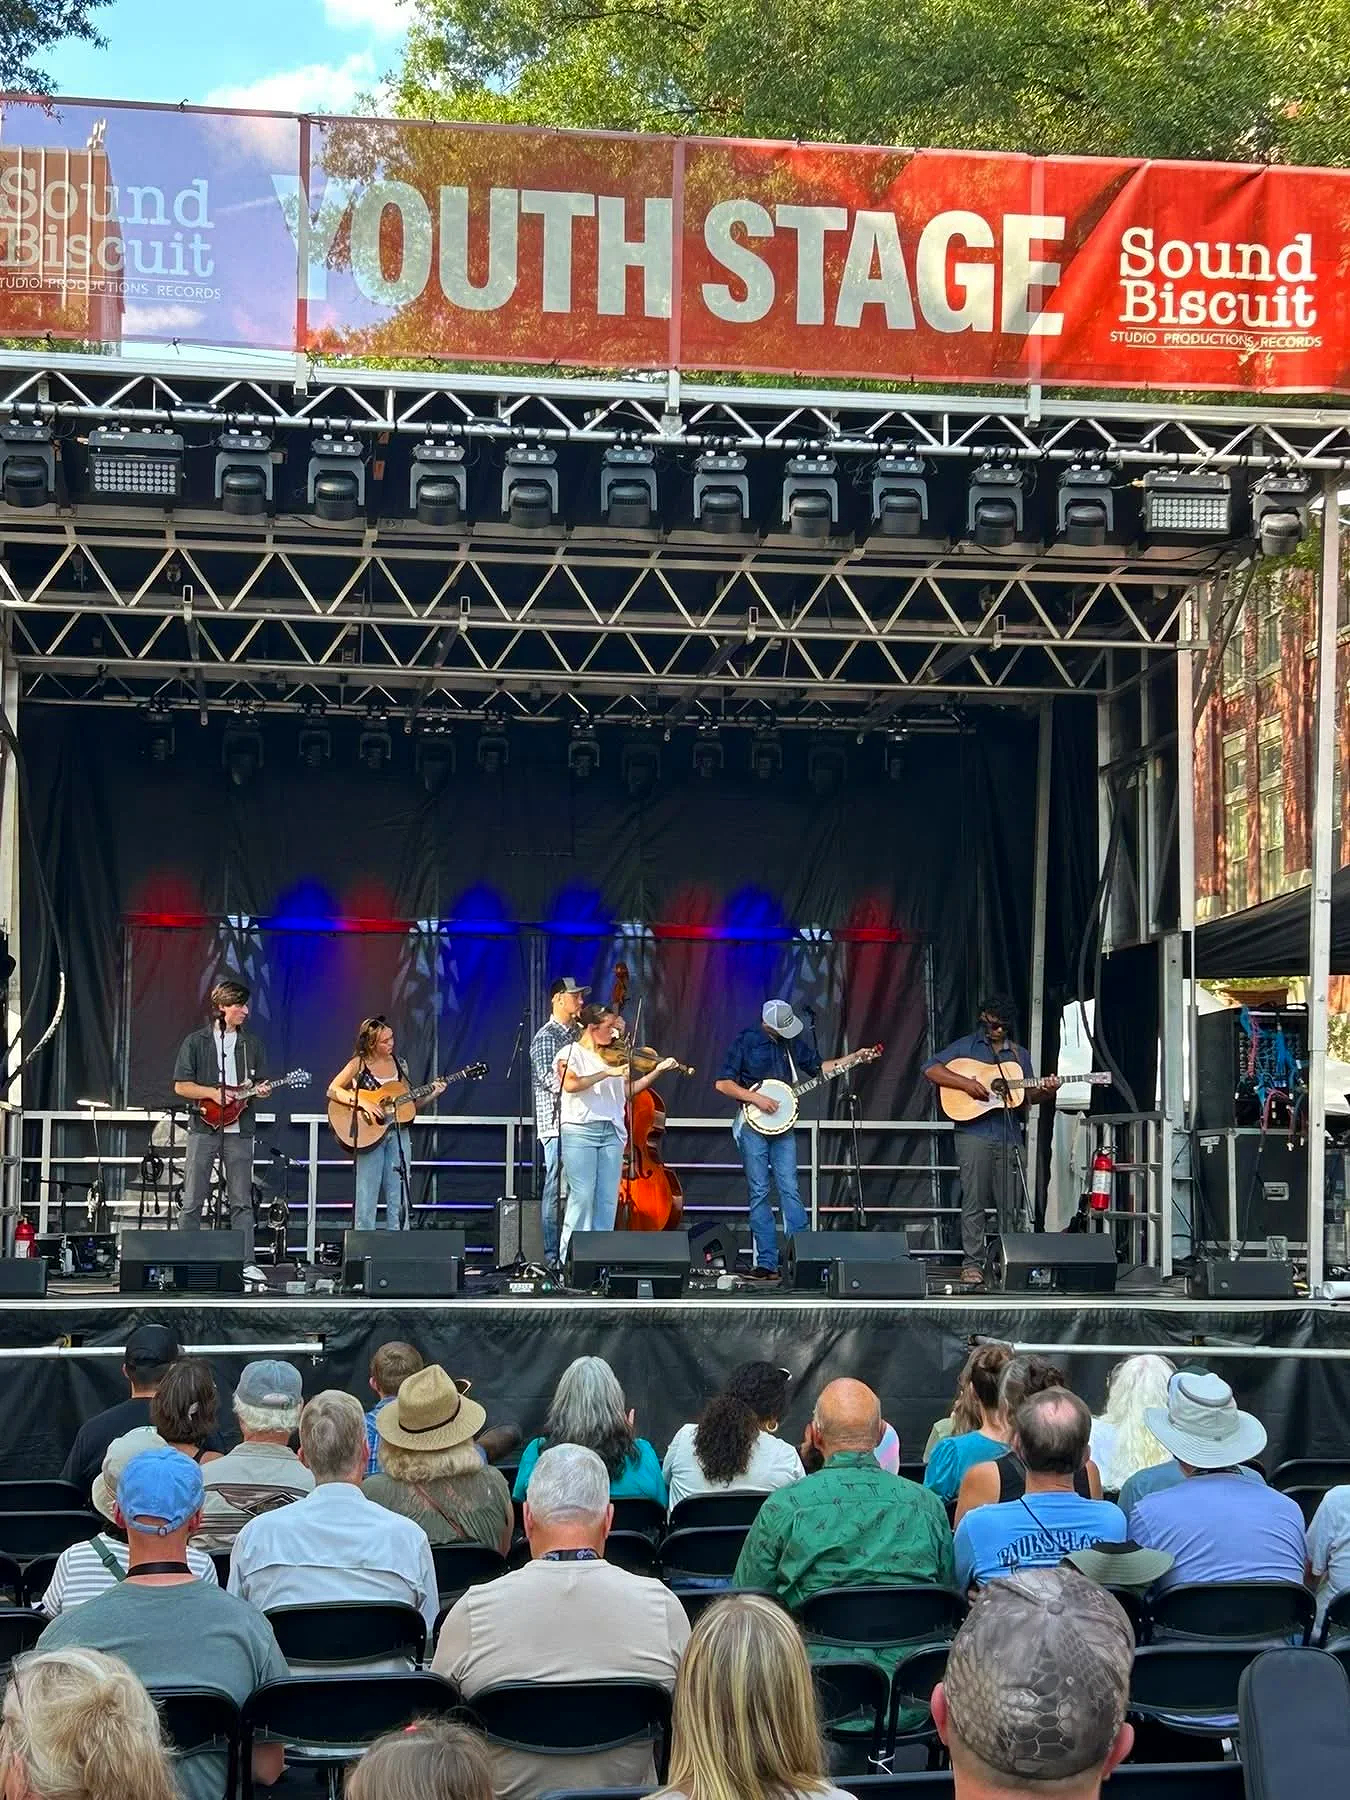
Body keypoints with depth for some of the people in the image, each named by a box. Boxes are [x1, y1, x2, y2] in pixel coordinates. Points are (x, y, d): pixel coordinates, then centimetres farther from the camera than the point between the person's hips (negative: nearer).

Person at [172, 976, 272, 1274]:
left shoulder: (252, 1044, 12)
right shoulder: (195, 1042, 2)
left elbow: (259, 1083, 18)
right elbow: (181, 1086, 0)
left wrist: (260, 1090, -4)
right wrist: (213, 1093, -12)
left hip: (239, 1130, 2)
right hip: (204, 1127, -2)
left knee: (241, 1201, 0)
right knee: (192, 1201, 0)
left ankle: (246, 1263, 0)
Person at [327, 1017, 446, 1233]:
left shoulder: (400, 1065, 10)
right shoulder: (359, 1063, -2)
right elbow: (332, 1091, -10)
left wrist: (431, 1095, -1)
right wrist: (363, 1103, -20)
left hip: (399, 1135, 4)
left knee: (399, 1199, 2)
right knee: (367, 1200, -3)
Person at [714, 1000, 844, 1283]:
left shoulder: (791, 1044, 10)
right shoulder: (746, 1042, -5)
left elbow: (820, 1067, 21)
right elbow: (722, 1083, -8)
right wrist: (756, 1098, -16)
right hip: (753, 1124, -4)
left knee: (790, 1189, -4)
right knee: (759, 1192, -2)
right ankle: (766, 1263, 0)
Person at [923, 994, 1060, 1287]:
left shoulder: (1019, 1054, 21)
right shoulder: (966, 1047, 7)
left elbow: (1029, 1094, 21)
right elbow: (931, 1069, -4)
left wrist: (1045, 1090, -1)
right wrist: (966, 1083, -14)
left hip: (1011, 1137, 4)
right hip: (975, 1134, -4)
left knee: (1012, 1205, 2)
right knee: (974, 1202, -5)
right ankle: (972, 1263, 0)